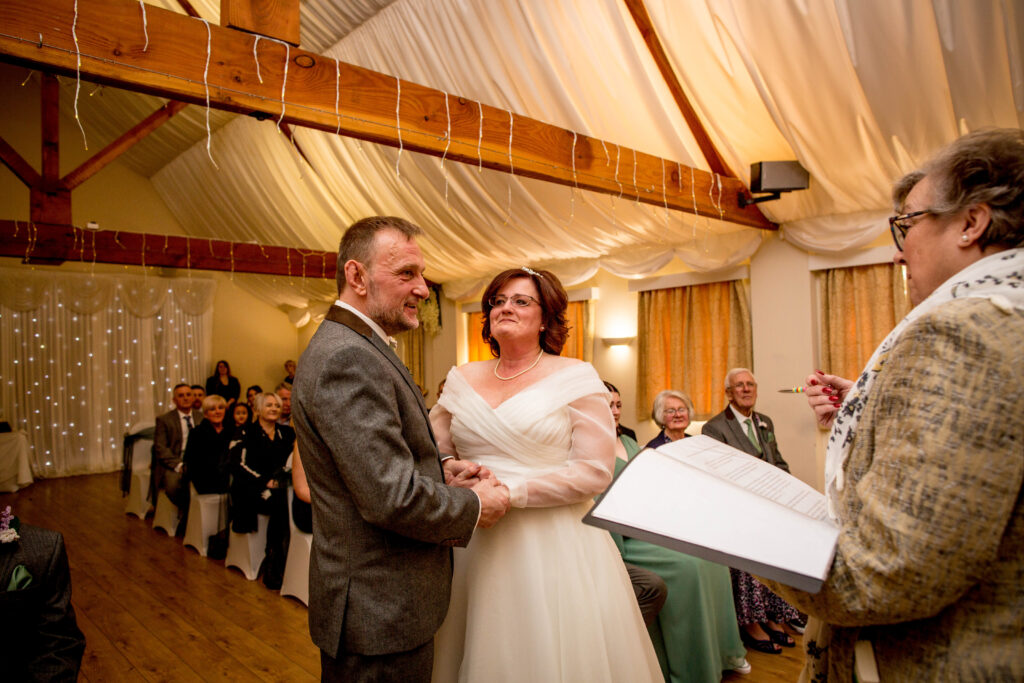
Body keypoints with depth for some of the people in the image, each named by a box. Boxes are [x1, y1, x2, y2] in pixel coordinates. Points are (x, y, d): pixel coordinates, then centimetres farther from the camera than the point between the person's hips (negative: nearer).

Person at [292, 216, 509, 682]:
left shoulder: (352, 349, 9)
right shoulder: (348, 359, -25)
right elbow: (393, 497, -29)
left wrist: (440, 471, 1)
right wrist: (474, 508, -13)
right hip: (381, 615, -10)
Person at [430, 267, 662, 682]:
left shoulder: (576, 378, -4)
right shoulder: (463, 380, 8)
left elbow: (595, 471, -11)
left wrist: (510, 490, -17)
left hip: (555, 547, -3)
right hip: (476, 549, 4)